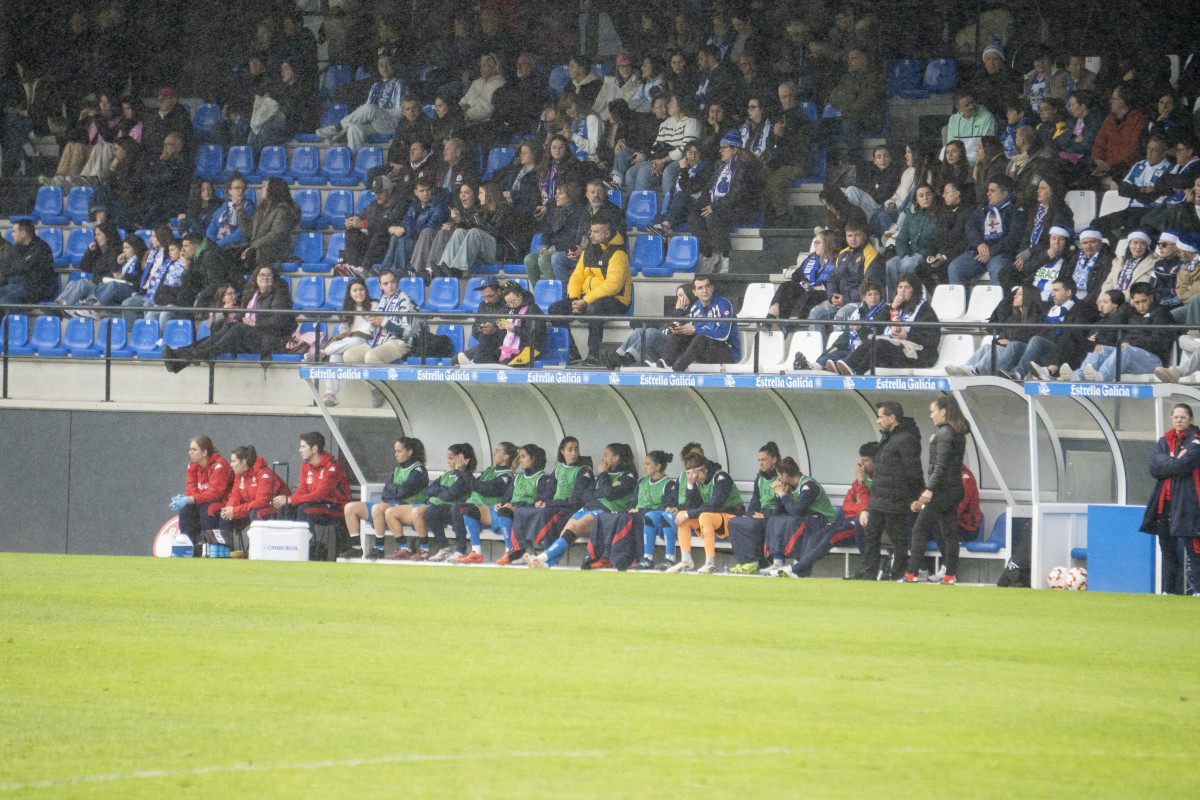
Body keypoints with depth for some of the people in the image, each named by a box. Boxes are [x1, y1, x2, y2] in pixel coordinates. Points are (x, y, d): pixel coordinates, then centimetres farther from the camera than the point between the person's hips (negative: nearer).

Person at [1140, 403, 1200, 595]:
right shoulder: (1164, 441, 16)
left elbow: (1183, 466, -16)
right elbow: (1153, 467, 2)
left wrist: (1165, 464, -2)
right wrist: (1176, 461, -8)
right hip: (1164, 503, 6)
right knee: (1168, 549, 9)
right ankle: (1170, 589, 15)